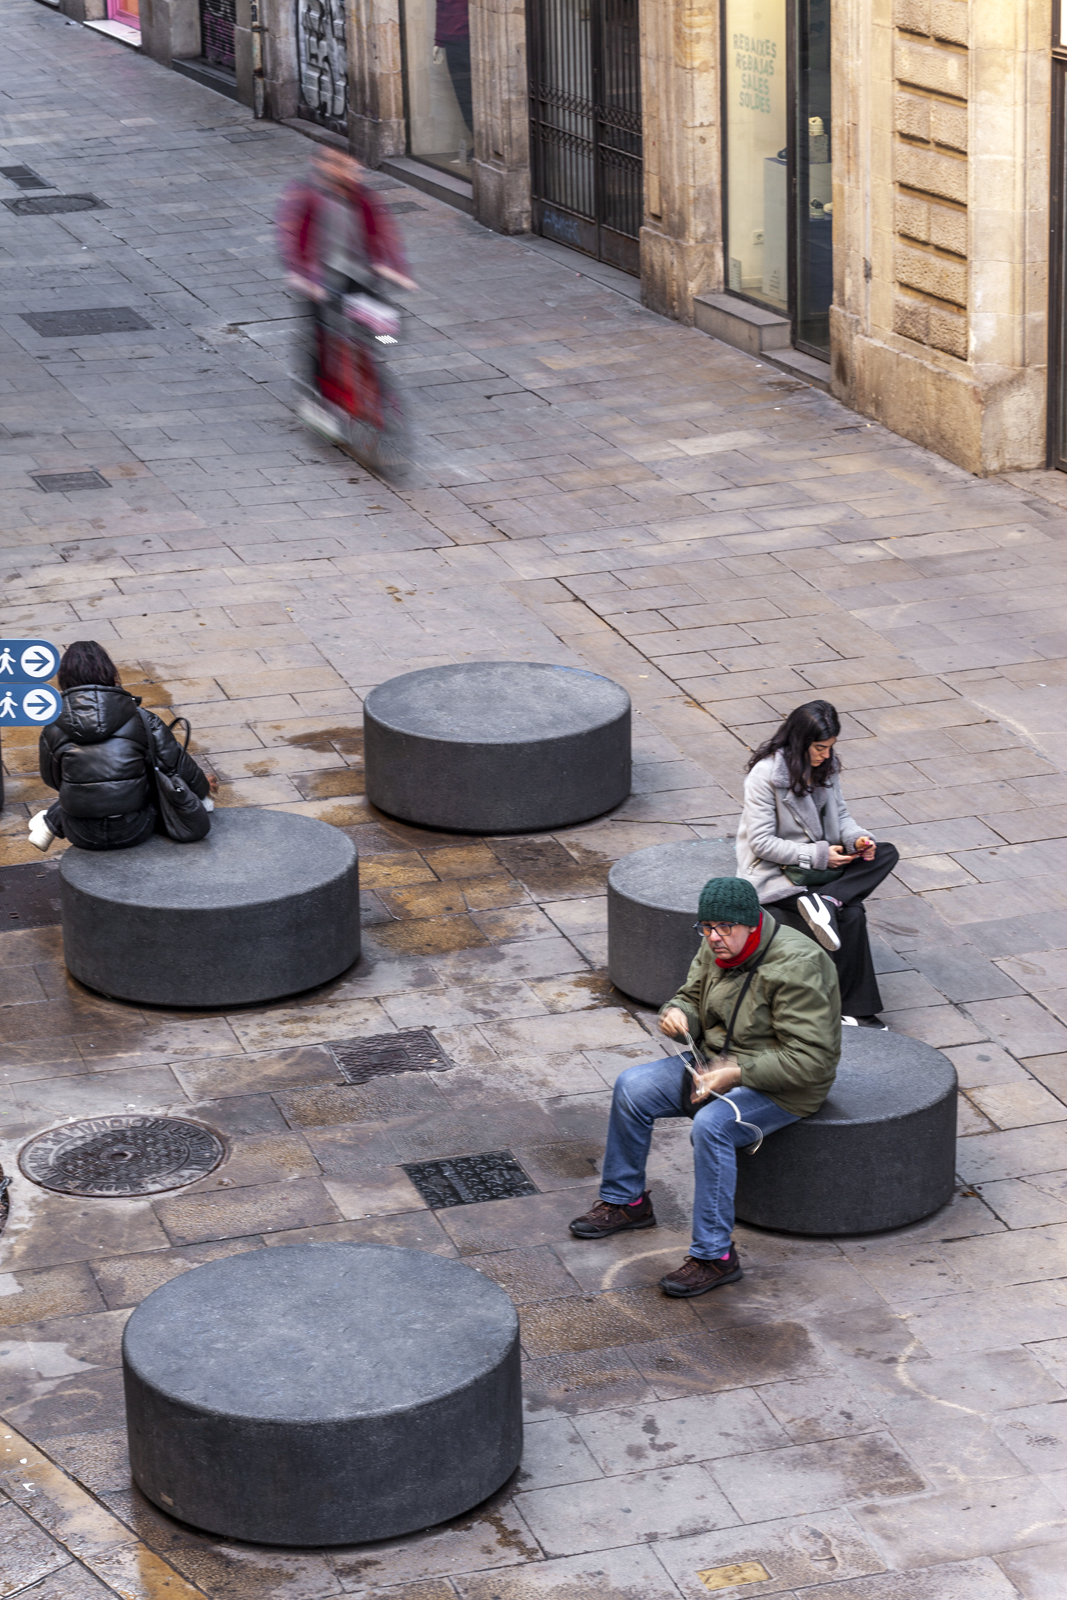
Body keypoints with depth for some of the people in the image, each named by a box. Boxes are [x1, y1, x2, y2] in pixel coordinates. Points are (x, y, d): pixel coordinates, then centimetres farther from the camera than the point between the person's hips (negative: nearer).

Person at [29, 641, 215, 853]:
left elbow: (52, 779, 8)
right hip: (134, 833, -1)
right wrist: (202, 787, 20)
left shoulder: (52, 729, -7)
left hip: (82, 837, 1)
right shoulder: (140, 719, -10)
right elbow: (175, 762, -3)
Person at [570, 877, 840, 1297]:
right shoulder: (717, 948, -2)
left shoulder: (794, 967, -26)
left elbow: (809, 1059, -27)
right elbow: (693, 996, 14)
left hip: (784, 1087, -9)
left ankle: (714, 1256, -25)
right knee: (632, 1087, -2)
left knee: (712, 1125, -34)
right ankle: (625, 1201, 16)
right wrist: (677, 1014, -12)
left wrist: (736, 1073, -29)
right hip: (719, 1062, 9)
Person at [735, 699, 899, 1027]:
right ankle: (854, 1010, -20)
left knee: (887, 853, -13)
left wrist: (856, 838, -9)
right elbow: (762, 843, -19)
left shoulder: (825, 766, 3)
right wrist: (817, 856, -22)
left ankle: (825, 901, -30)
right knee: (851, 915, -26)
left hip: (818, 863, 8)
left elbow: (839, 813, 15)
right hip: (775, 873, -8)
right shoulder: (766, 774, -18)